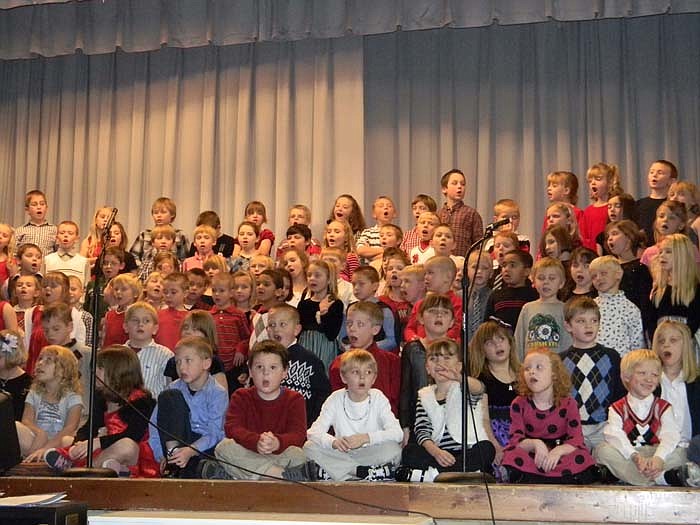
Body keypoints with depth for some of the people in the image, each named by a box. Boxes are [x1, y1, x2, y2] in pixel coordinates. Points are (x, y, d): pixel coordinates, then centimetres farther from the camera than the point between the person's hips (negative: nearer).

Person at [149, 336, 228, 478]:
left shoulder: (218, 393, -6)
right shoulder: (174, 389, 6)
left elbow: (214, 434, -15)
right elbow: (155, 425, 0)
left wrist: (190, 451, -31)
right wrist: (161, 455, -14)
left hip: (207, 447, -5)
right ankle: (172, 455, -22)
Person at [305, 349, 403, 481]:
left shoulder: (378, 398, -3)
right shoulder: (336, 399, -1)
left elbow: (397, 433, -16)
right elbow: (313, 432, -11)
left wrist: (366, 438, -28)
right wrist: (334, 442, -31)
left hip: (372, 455, -2)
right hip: (342, 455, 2)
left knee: (393, 448, -30)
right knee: (309, 446, -21)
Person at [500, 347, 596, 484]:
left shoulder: (568, 404, 0)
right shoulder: (519, 404, 2)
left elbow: (576, 440, -10)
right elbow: (515, 440, -7)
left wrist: (558, 451, -33)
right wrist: (535, 444, -30)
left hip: (557, 456, 1)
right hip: (531, 456, -1)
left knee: (581, 457, -31)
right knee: (513, 454, -33)